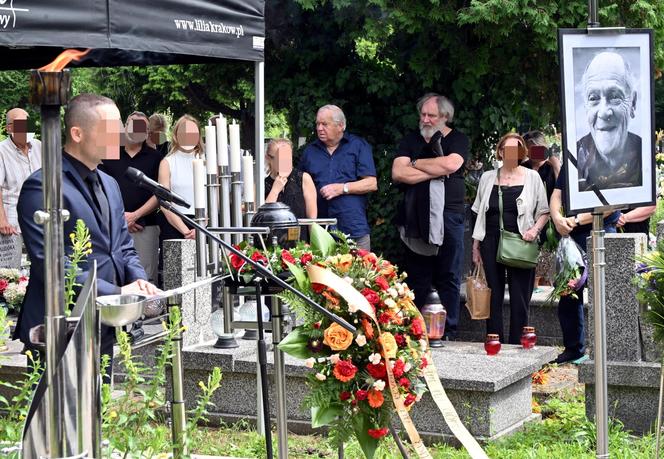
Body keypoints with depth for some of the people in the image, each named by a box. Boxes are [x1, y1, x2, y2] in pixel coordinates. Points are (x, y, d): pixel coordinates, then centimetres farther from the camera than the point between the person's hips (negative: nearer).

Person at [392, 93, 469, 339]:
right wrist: (435, 171, -7)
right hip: (415, 218, 2)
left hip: (448, 216, -2)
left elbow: (451, 164, -14)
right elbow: (398, 173, -1)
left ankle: (448, 334, 4)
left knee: (448, 279, 0)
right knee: (417, 280, 4)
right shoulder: (411, 140, 14)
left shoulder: (457, 139, 7)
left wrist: (416, 163, -2)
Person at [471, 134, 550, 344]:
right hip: (491, 244, 2)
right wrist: (476, 246, 11)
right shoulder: (487, 178, 10)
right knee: (493, 297, 4)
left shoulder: (532, 177, 3)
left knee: (520, 300, -1)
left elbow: (544, 212, 6)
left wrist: (535, 229, -12)